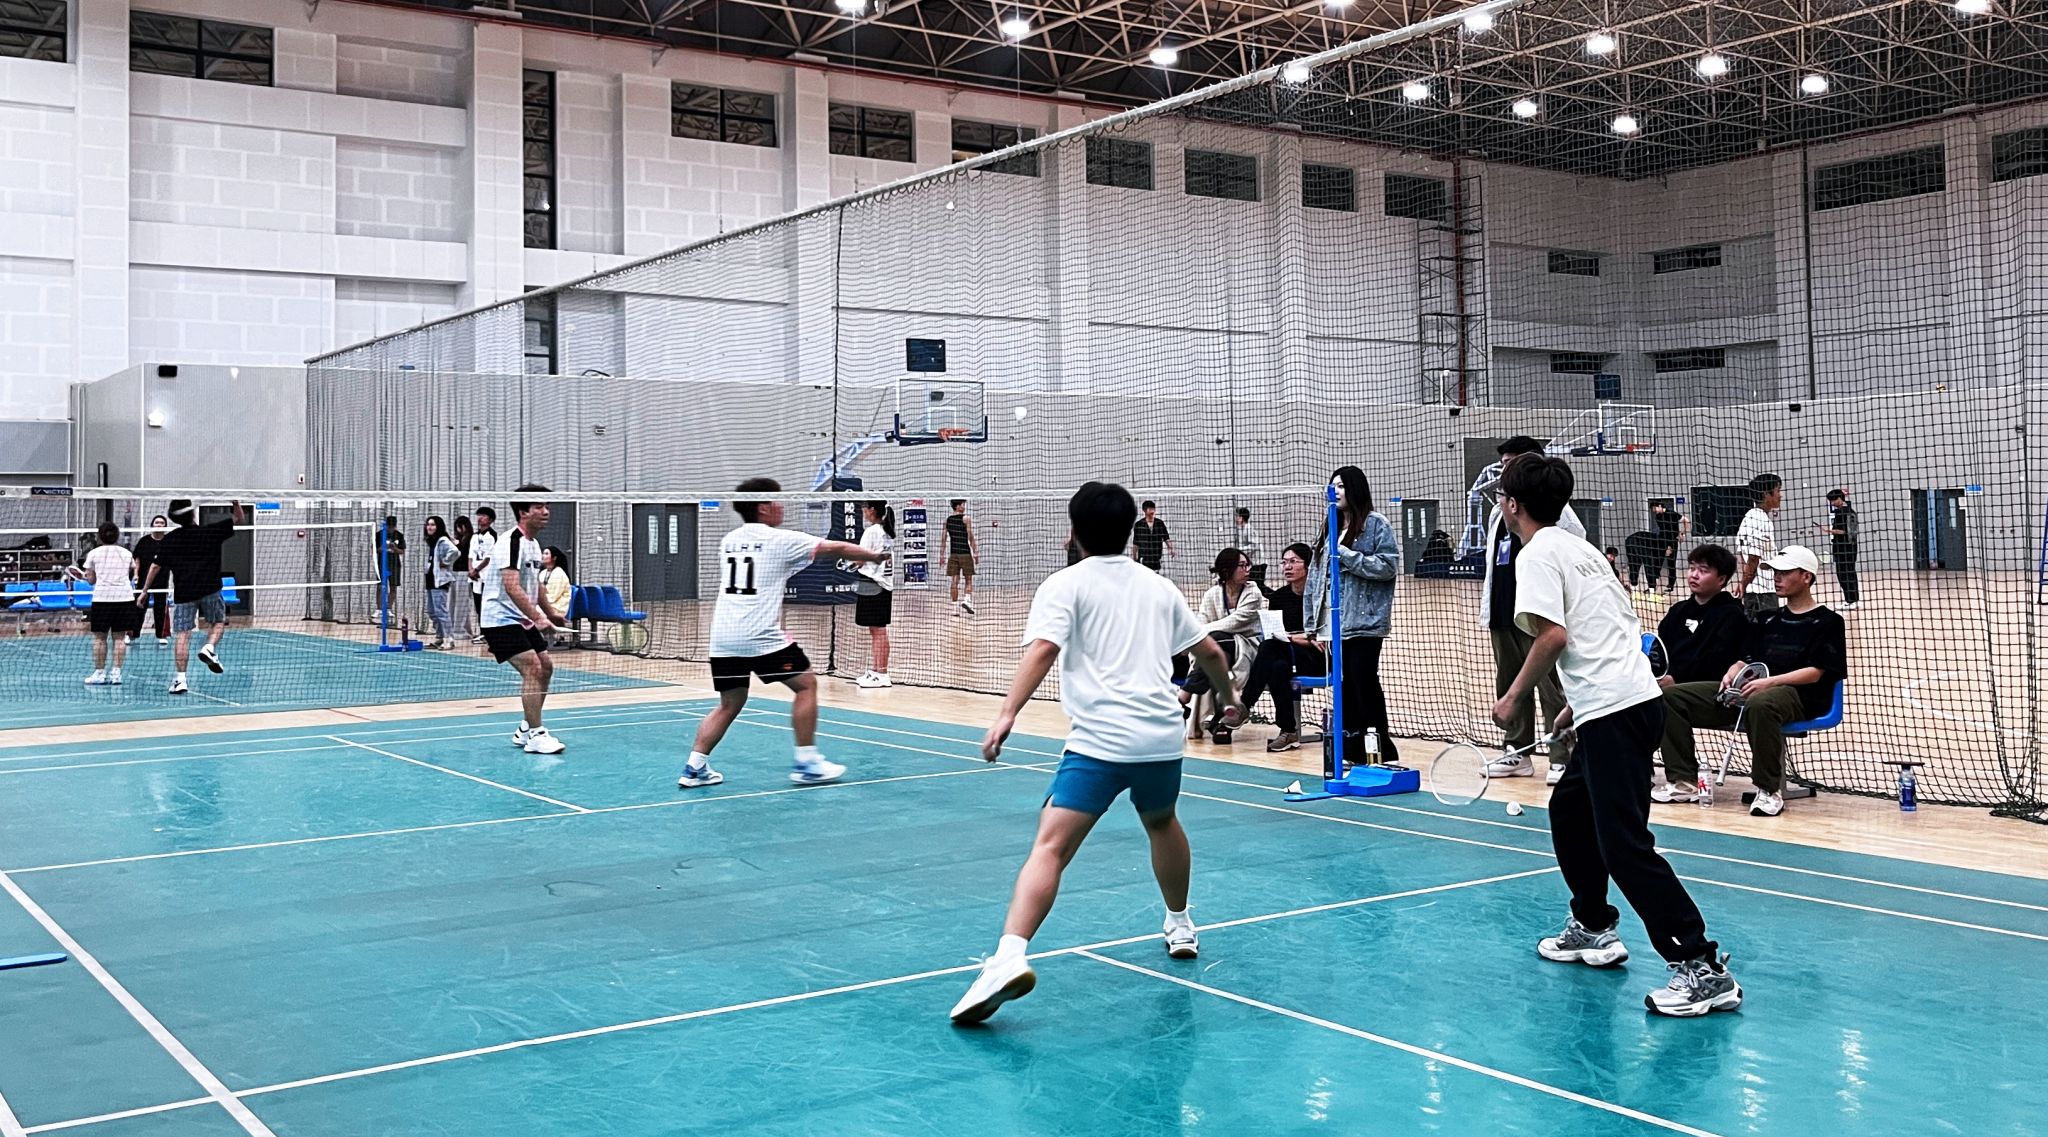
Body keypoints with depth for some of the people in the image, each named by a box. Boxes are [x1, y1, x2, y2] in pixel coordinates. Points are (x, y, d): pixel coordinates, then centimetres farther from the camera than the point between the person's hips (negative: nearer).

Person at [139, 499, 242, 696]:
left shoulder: (170, 539, 3)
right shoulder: (211, 531, -1)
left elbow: (156, 566, 5)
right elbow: (238, 519, 9)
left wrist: (144, 591, 12)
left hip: (183, 592, 1)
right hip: (209, 590, -1)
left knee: (183, 635, 0)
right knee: (219, 622, 21)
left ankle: (180, 678, -5)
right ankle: (209, 648, -8)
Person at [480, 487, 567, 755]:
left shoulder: (533, 543, 11)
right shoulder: (512, 542, -20)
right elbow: (511, 587, -30)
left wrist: (550, 612, 22)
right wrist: (538, 618, -35)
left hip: (522, 620, 10)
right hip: (501, 619, -10)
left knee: (545, 667, 10)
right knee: (532, 668, -18)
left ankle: (526, 729, 21)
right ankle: (535, 735, -15)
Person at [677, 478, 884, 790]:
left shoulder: (728, 541, 16)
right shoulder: (779, 540, -2)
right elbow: (836, 548, 3)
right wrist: (873, 555, 16)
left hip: (723, 636, 7)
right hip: (760, 636, -6)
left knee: (730, 703, 16)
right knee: (805, 684, 7)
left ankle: (695, 767, 8)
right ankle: (806, 764, 7)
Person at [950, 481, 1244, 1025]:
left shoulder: (1065, 585, 4)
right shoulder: (1159, 586, 18)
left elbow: (1043, 649, -14)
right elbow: (1209, 651, 27)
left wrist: (1007, 714, -21)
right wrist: (1231, 699, 44)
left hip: (1100, 740, -5)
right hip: (1163, 736, 5)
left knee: (1050, 847, -14)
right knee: (1162, 822, 33)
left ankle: (1010, 956, -33)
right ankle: (1181, 927, 49)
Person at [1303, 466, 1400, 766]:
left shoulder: (1375, 524, -3)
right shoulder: (1330, 528, 17)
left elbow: (1389, 564, -13)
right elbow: (1315, 576, 15)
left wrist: (1348, 556, -15)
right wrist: (1313, 623, 10)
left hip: (1364, 623, -7)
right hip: (1335, 624, 7)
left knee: (1366, 685, -5)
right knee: (1347, 688, 9)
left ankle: (1382, 751, 3)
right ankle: (1354, 753, 15)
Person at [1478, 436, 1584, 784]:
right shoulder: (1499, 512, 18)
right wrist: (1488, 604, 20)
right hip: (1502, 613, 8)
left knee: (1551, 688, -5)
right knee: (1509, 686, 13)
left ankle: (1562, 758, -1)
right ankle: (1518, 753, 23)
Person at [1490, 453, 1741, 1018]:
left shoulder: (1537, 554, -7)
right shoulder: (1579, 547, 20)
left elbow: (1553, 636, -18)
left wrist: (1515, 696, -7)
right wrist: (1576, 703, 25)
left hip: (1613, 711, -10)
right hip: (1629, 700, 10)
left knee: (1624, 845, -10)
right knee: (1568, 809, 24)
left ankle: (1703, 969, -12)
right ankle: (1593, 929, 32)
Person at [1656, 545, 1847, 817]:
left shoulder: (1827, 621, 5)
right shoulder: (1767, 620, 25)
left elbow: (1814, 672, -7)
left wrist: (1770, 681, -20)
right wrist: (1731, 674, -3)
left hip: (1798, 694, -7)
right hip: (1747, 689, 7)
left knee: (1759, 705, -45)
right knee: (1671, 696, -9)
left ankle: (1769, 791, -30)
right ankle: (1683, 782, -10)